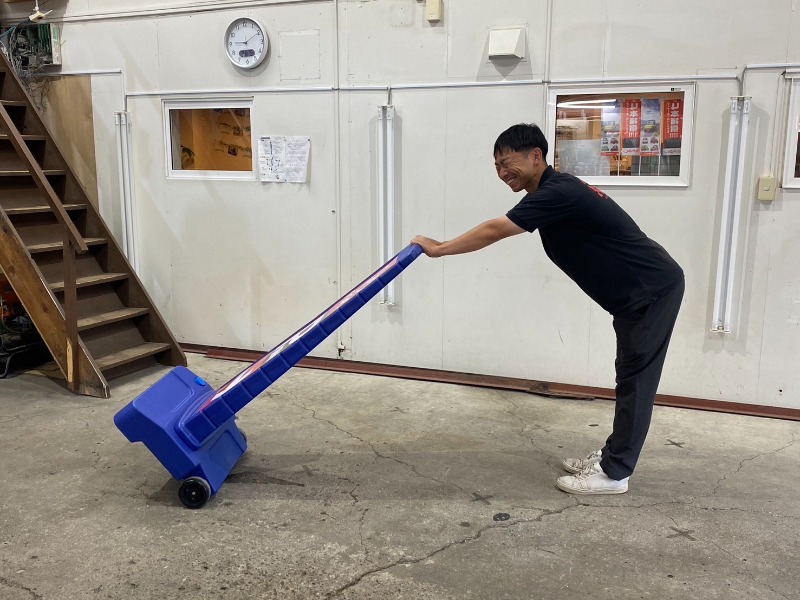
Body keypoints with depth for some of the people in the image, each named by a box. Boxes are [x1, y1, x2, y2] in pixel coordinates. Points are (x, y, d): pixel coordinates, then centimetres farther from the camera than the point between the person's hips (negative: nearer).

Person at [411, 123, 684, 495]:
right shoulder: (554, 192, 9)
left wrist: (437, 248, -11)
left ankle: (614, 473, 3)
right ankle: (612, 456, 23)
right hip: (637, 292, 10)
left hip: (653, 289, -10)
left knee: (635, 380, -4)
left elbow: (493, 232, -20)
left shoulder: (558, 193, -22)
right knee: (630, 377, 13)